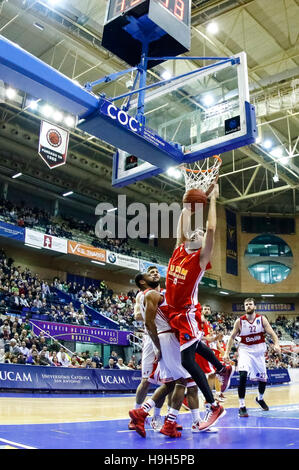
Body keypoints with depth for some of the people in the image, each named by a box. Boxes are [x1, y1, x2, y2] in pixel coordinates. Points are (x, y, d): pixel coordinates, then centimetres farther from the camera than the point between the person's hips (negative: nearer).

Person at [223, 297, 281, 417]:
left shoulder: (262, 319, -7)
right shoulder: (239, 321, -9)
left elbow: (272, 334, -10)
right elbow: (232, 337, 0)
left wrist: (276, 344, -29)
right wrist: (227, 352, -7)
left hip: (259, 351, 2)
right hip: (245, 350, -2)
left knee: (263, 379, 12)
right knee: (243, 375, -24)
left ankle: (260, 398, 44)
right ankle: (242, 406, -14)